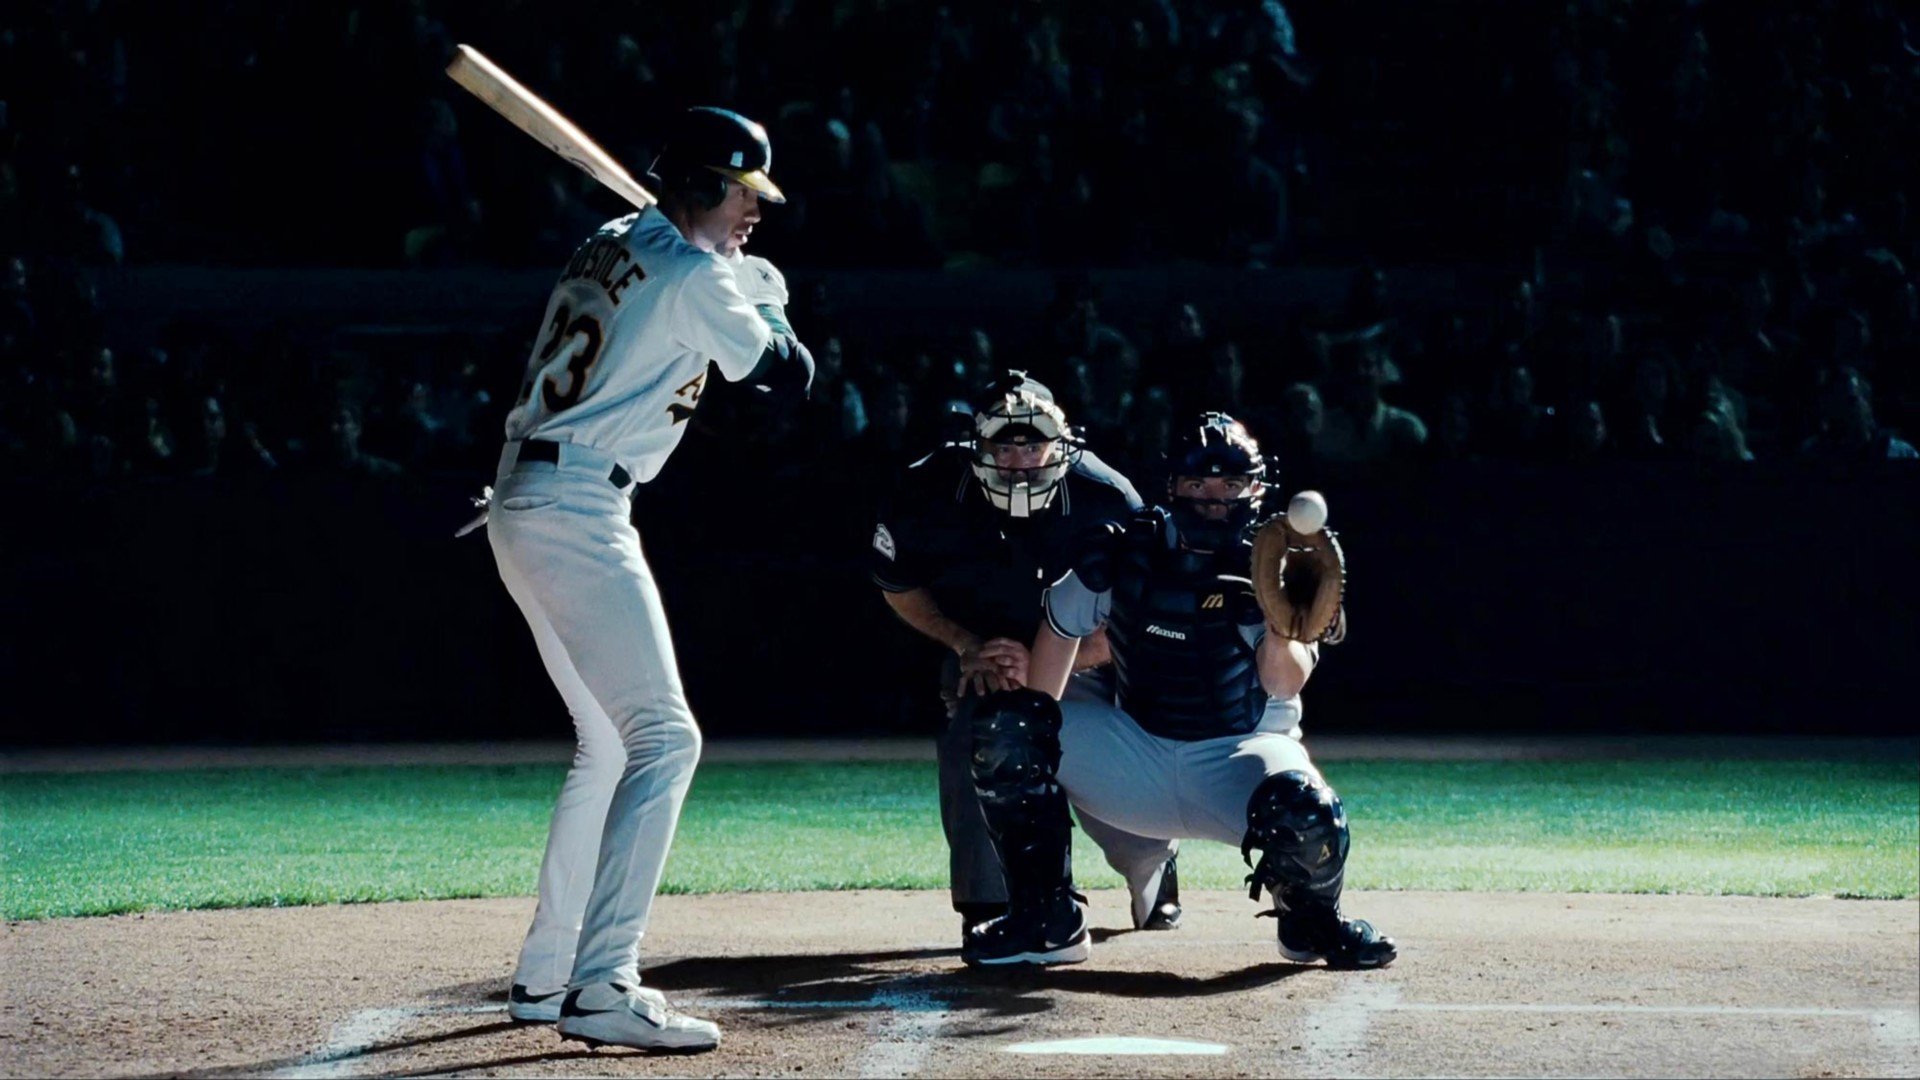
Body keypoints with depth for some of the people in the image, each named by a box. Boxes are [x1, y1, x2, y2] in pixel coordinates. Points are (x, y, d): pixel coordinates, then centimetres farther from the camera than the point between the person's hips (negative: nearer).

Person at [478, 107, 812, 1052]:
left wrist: (737, 277, 23)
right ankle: (601, 990, -24)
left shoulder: (612, 246, 17)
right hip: (577, 514, -10)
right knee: (663, 737, -15)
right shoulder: (695, 275, -9)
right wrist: (765, 297, 19)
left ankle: (545, 975, 24)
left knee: (610, 745, 19)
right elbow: (788, 375, 1)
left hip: (523, 510, 10)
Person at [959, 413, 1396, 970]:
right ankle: (1048, 920, -8)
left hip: (1241, 753, -3)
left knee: (1304, 814, -37)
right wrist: (1035, 735, 5)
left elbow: (1283, 685, -22)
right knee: (1002, 726, -15)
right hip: (1136, 752, 4)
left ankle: (1313, 920, 1)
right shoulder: (1127, 553, -1)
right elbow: (1062, 625, 13)